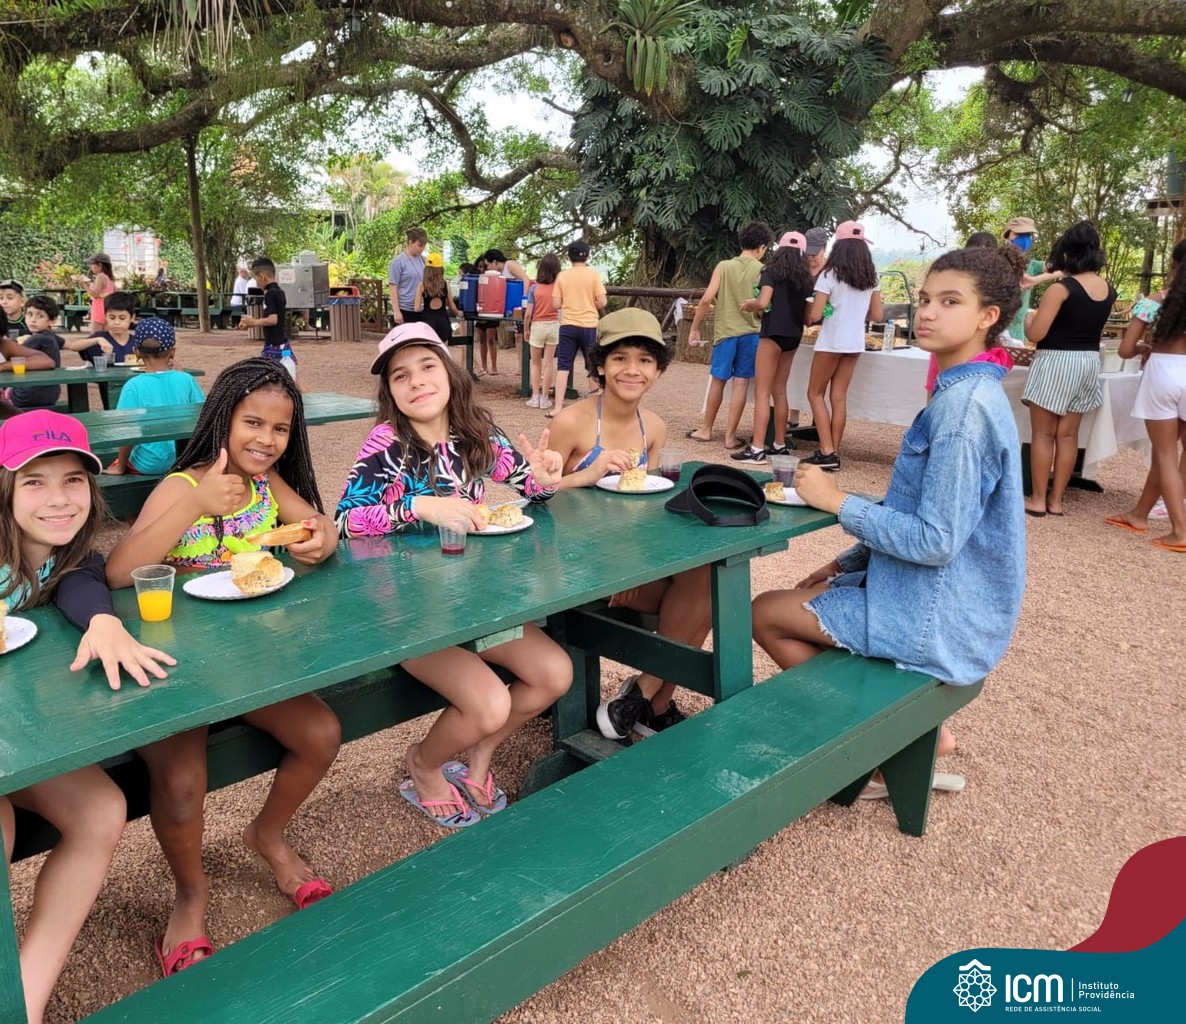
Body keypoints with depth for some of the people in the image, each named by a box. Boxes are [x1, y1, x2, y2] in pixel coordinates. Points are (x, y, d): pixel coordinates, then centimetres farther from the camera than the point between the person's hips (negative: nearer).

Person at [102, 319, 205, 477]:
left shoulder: (134, 386, -14)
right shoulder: (187, 380, -7)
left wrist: (120, 468, -1)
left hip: (149, 465, -3)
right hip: (183, 461, 3)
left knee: (113, 466, 26)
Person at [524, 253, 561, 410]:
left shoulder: (534, 288, -8)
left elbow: (528, 314, -8)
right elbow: (560, 307, -6)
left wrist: (525, 330, 4)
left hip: (537, 326, -1)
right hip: (553, 325, 1)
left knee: (536, 363, 13)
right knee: (549, 363, 7)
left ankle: (535, 397, 11)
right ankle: (544, 398, 9)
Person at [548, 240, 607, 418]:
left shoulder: (562, 276, 1)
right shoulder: (594, 274, -4)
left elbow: (556, 304, 0)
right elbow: (602, 302, -9)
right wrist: (590, 304, 11)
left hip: (567, 326, 1)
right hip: (589, 326, -1)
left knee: (563, 367, 3)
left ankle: (558, 407, -2)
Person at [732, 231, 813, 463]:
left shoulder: (772, 271, -4)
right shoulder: (806, 278, 12)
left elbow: (763, 303, -18)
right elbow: (808, 313, 10)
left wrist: (748, 305, 3)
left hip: (774, 332, -6)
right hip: (793, 335, 6)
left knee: (762, 391, -7)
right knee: (779, 391, 15)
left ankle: (757, 449, -12)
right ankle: (779, 445, 18)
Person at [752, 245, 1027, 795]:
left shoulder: (964, 405, -24)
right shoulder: (968, 394, 8)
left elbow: (935, 540, -27)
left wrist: (836, 500, -18)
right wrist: (848, 562, 11)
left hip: (937, 617, -10)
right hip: (944, 597, 10)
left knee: (765, 613, 3)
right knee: (802, 596, 22)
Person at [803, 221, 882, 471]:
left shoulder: (830, 274, -11)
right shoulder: (870, 277, 5)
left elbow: (815, 314, -15)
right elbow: (876, 314, 9)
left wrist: (806, 315, 7)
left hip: (831, 341, -5)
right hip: (855, 342, 5)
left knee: (816, 394, 7)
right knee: (839, 397, 10)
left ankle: (826, 452, -2)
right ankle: (834, 453, 10)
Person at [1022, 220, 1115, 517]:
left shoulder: (1061, 288, -15)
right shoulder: (1109, 290, 5)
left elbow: (1035, 334, -16)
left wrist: (1028, 322, 5)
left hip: (1056, 362, -6)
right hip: (1089, 362, 6)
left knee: (1043, 434, 2)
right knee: (1068, 434, 10)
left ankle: (1038, 499, 6)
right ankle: (1056, 500, 15)